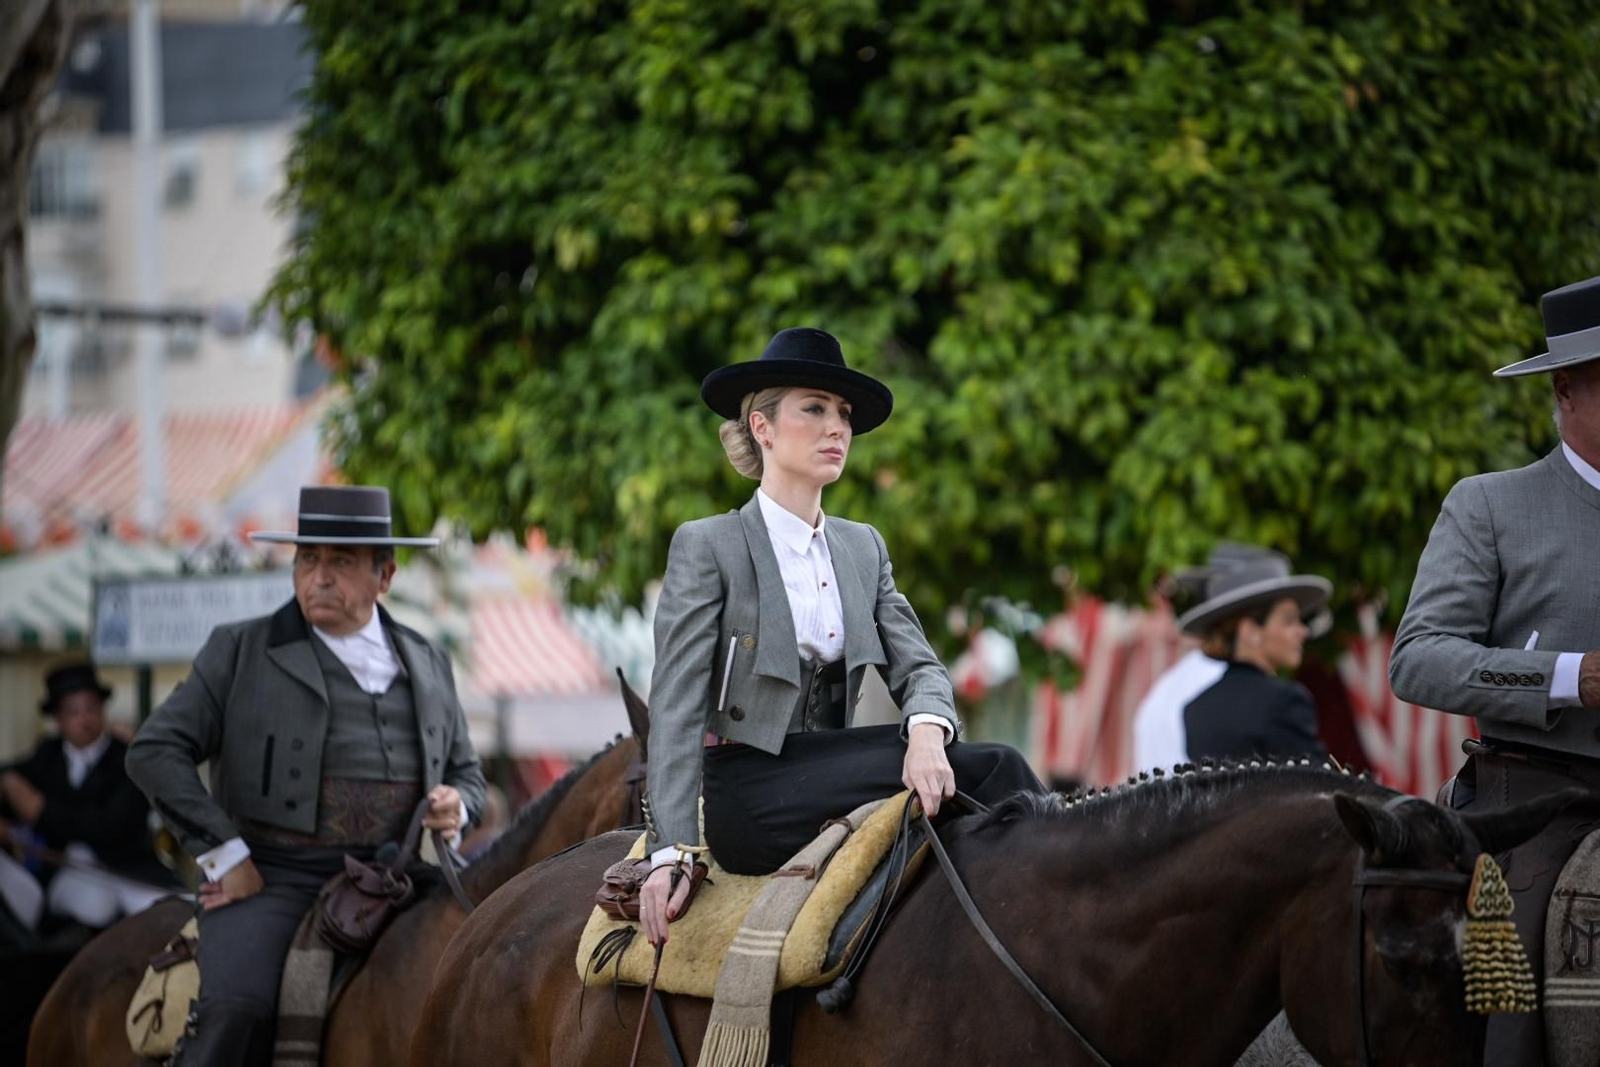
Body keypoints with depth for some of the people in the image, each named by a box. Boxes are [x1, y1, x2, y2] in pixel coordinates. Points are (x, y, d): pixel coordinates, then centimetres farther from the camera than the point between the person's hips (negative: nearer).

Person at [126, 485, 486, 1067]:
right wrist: (225, 857, -8)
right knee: (238, 1007, -29)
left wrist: (456, 807, 0)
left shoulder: (428, 664, 16)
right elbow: (155, 752, -1)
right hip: (271, 882, -4)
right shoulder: (240, 651, 4)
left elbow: (466, 774, 26)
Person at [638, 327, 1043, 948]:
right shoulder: (706, 546, -2)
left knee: (994, 765, -22)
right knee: (986, 769, -24)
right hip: (747, 794, -6)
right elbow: (676, 706, -8)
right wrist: (673, 851, -20)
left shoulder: (863, 548, 18)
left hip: (831, 774, 6)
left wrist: (926, 732, -21)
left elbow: (916, 664, 6)